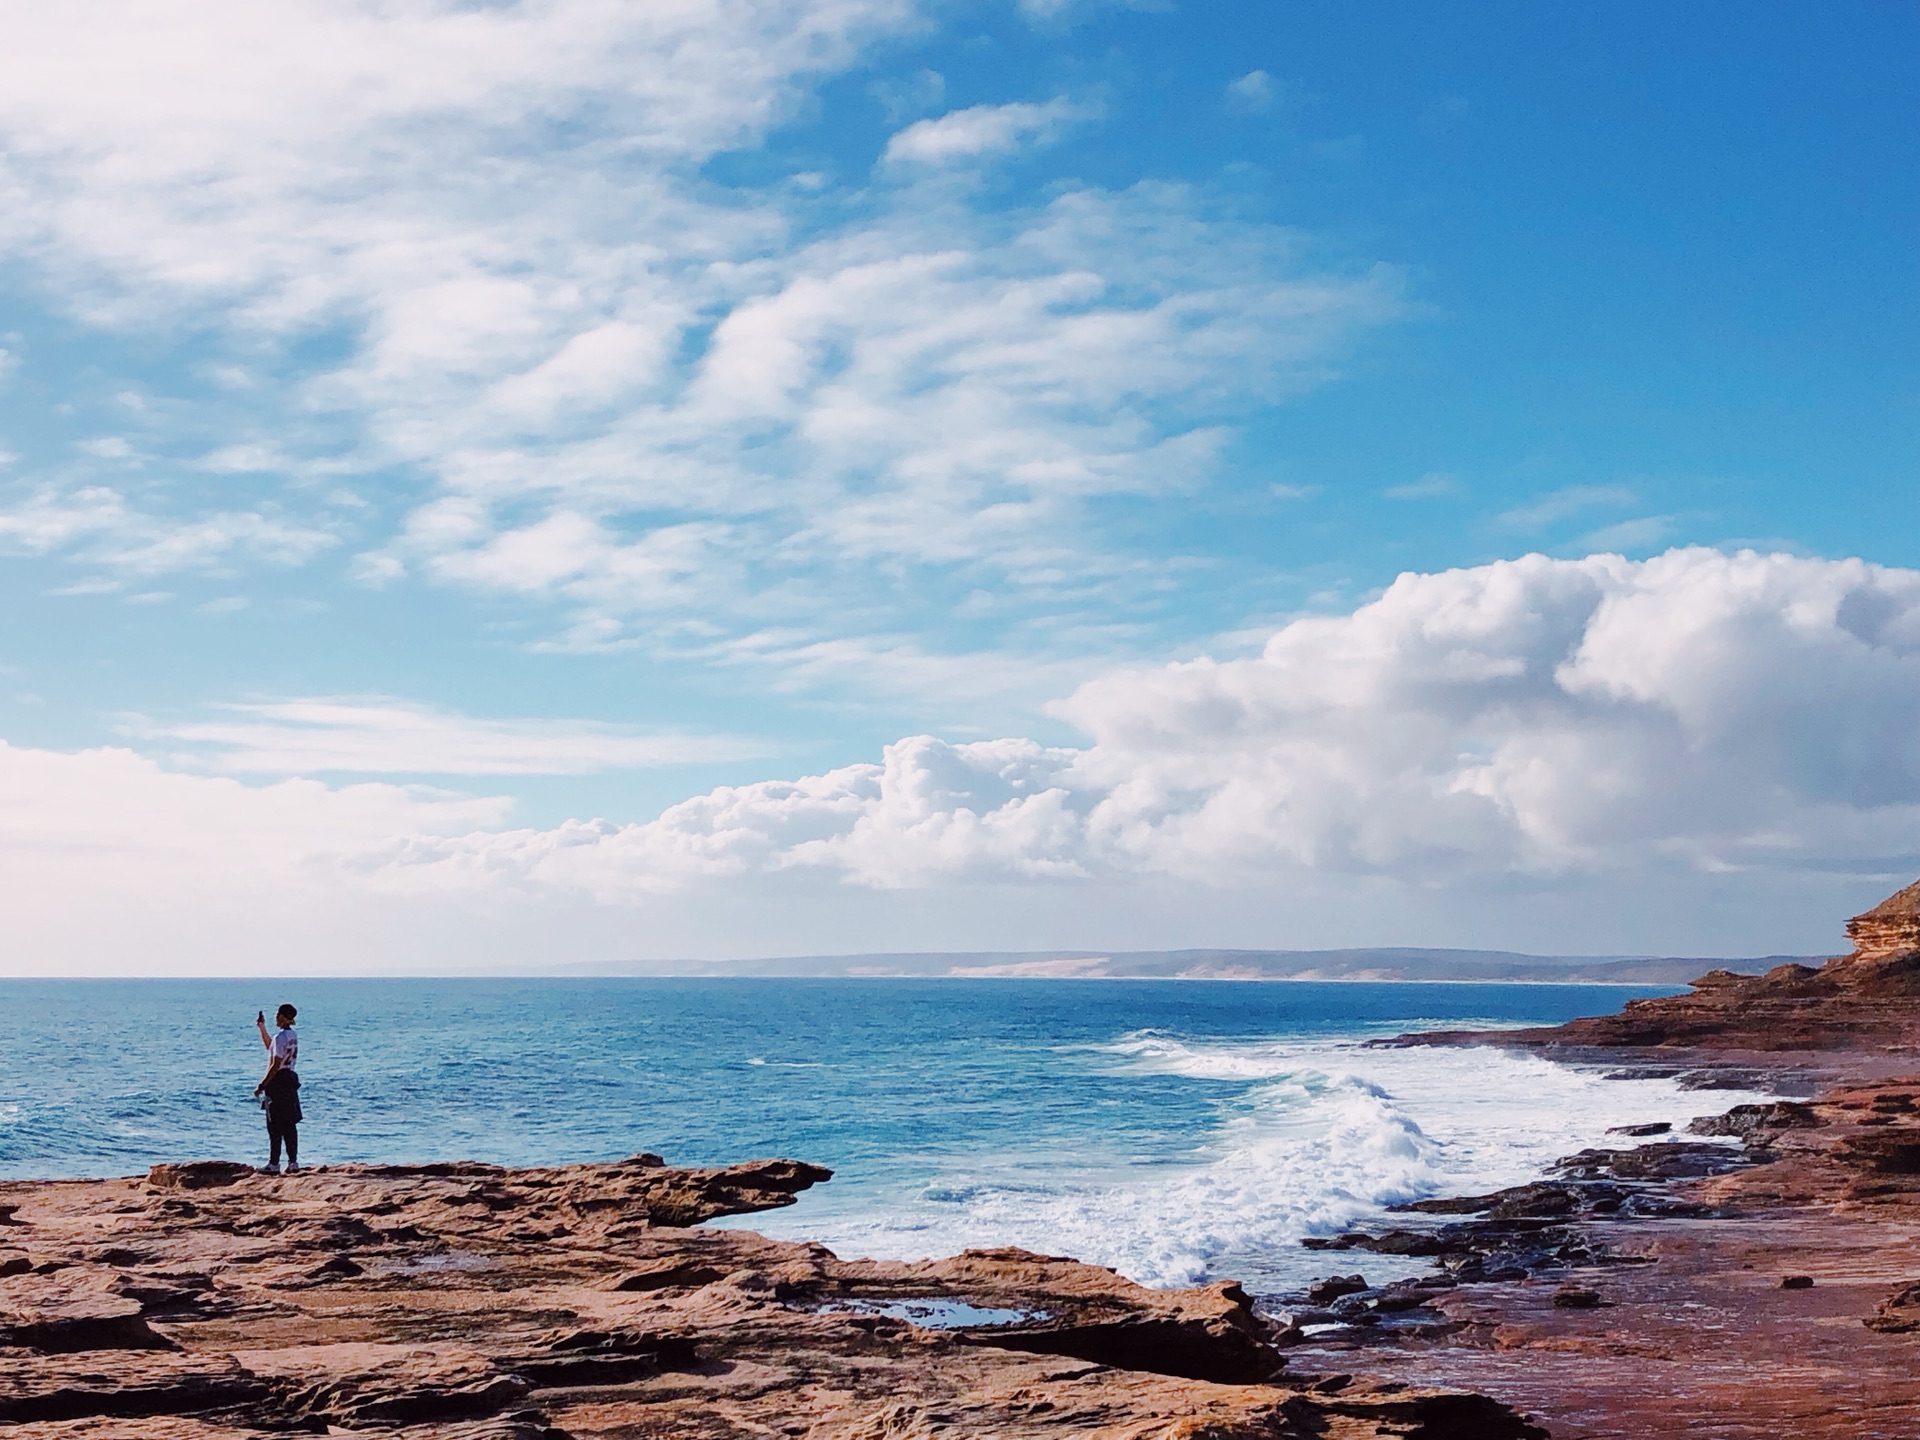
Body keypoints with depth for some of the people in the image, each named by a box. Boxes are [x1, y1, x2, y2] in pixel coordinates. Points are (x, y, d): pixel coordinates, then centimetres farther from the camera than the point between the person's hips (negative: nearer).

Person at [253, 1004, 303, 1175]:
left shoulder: (280, 1037, -15)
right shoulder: (294, 1035, 11)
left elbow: (275, 1065, -18)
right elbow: (270, 1046, 28)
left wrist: (262, 1085, -15)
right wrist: (262, 1027, 26)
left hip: (277, 1082, -8)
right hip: (291, 1080, 8)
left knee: (275, 1126, -3)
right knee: (290, 1125, 9)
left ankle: (274, 1164, -1)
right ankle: (293, 1162, 7)